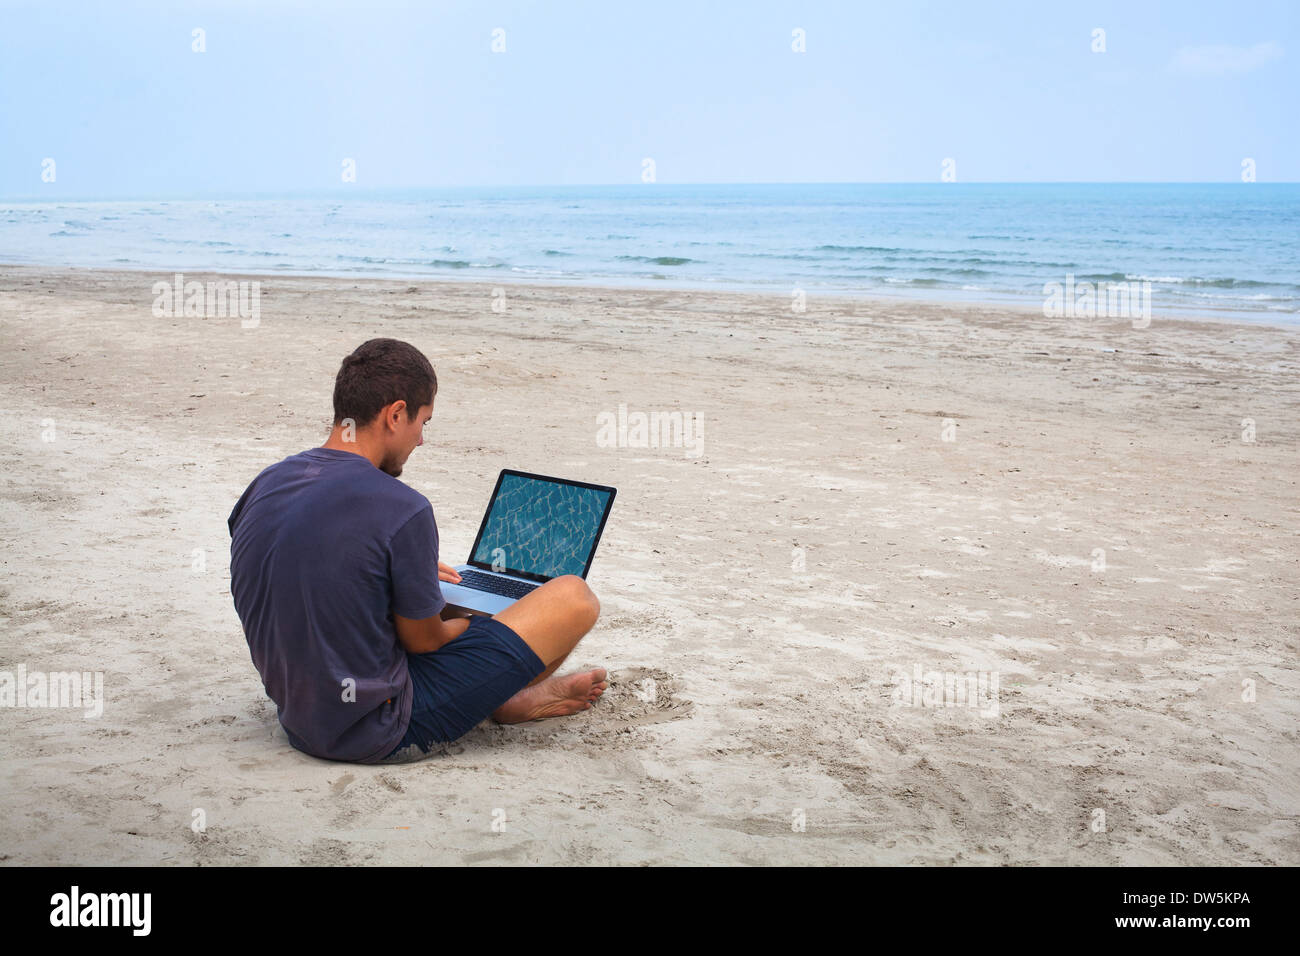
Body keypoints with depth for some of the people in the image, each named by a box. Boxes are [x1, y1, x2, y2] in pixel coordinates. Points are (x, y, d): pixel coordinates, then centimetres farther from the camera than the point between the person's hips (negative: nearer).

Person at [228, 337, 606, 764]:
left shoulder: (264, 486, 0)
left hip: (297, 721, 8)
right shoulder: (402, 510, -23)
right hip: (380, 736, -8)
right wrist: (464, 622, 13)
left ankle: (505, 695, 25)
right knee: (575, 597, -5)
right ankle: (515, 703, 21)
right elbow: (423, 639, -11)